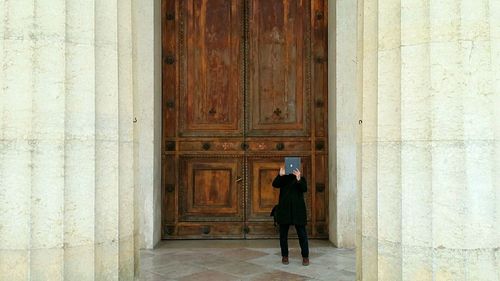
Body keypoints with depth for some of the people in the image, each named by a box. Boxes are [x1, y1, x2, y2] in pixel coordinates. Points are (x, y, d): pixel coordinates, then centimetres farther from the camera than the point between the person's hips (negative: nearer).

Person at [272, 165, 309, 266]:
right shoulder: (283, 179, 11)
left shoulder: (301, 179, 8)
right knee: (283, 234, 5)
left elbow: (304, 189, -11)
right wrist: (280, 175, -25)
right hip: (284, 209, 2)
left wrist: (298, 179, -28)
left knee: (302, 233, -3)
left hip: (298, 210, -1)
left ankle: (305, 256, 3)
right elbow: (274, 184, -9)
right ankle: (284, 256, 15)